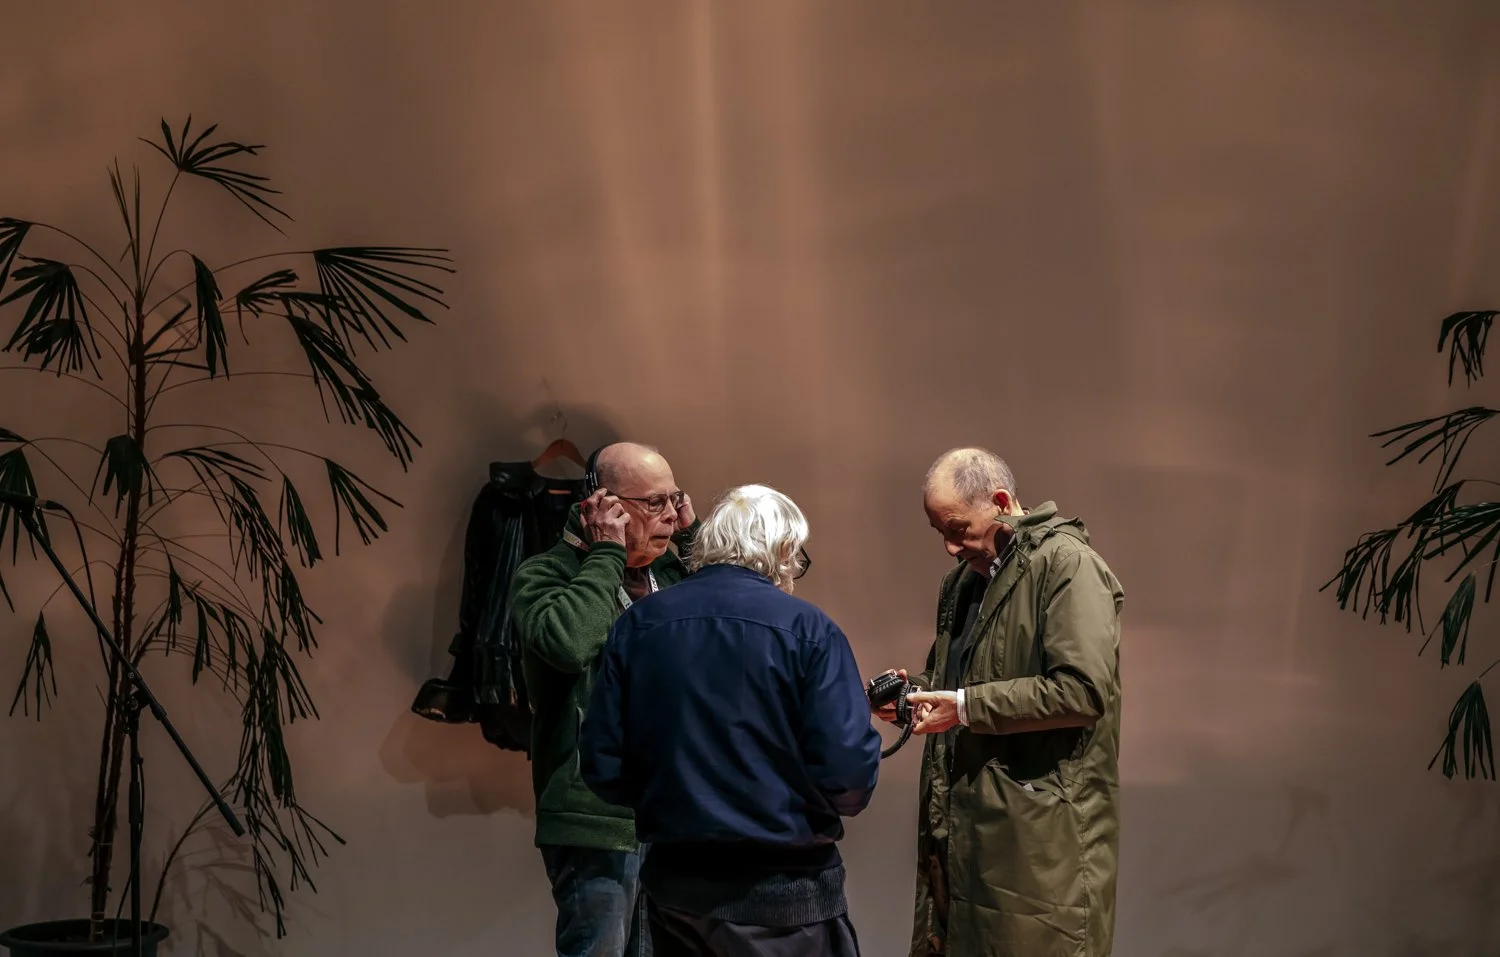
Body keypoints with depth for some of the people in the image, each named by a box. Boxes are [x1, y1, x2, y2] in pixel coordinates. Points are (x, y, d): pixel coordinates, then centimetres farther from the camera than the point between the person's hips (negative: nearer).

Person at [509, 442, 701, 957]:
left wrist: (695, 536, 2)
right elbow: (569, 642, -27)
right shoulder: (544, 574, -7)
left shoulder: (672, 572, 12)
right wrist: (609, 553, -16)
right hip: (598, 822, -7)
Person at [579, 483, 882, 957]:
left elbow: (603, 766, 0)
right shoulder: (807, 628, -9)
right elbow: (849, 775, -16)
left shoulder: (637, 624, 1)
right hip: (785, 888, -4)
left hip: (674, 882, 4)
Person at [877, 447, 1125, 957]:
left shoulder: (1066, 563, -9)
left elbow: (1083, 690, -19)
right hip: (964, 824, 8)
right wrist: (918, 691, 7)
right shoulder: (963, 579, 17)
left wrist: (967, 706, -16)